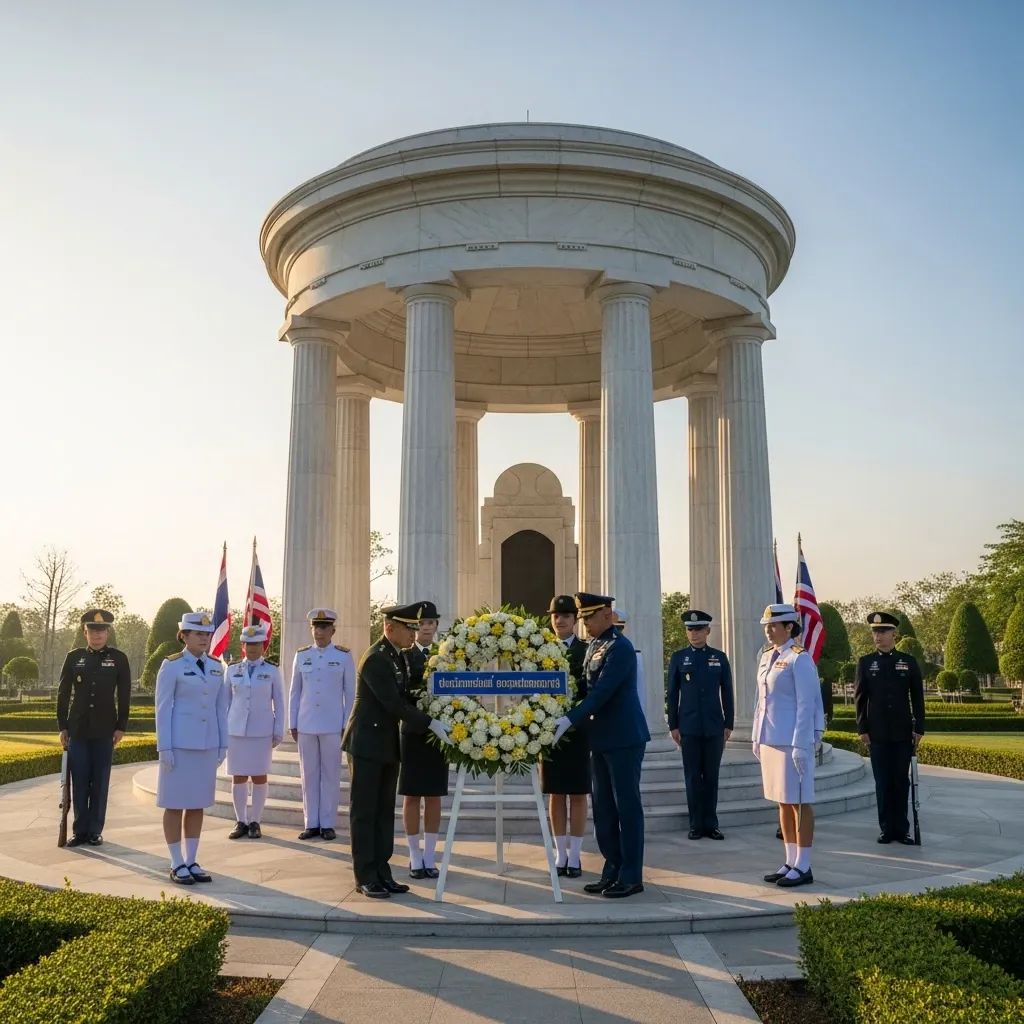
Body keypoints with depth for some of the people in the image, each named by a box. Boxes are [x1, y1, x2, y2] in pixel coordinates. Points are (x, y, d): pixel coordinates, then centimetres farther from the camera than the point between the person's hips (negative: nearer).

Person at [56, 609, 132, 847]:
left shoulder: (119, 658, 1)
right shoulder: (73, 657, 5)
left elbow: (124, 696, 1)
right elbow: (63, 694, 6)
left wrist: (121, 727, -3)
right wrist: (62, 727, 3)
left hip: (105, 731, -1)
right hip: (78, 730, 1)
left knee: (100, 782, 4)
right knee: (79, 782, 4)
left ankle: (95, 831, 12)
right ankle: (80, 830, 13)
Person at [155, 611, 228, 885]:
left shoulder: (216, 667, 8)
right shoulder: (171, 666, -7)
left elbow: (220, 708, 11)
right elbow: (163, 708, -9)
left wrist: (223, 745, 9)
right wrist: (164, 748, -13)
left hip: (207, 744, 5)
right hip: (180, 743, -5)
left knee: (198, 804, 10)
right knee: (175, 804, 2)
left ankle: (191, 862, 18)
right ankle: (177, 865, 10)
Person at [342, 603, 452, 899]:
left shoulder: (399, 657, 10)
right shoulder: (375, 659, -19)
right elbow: (393, 703, -23)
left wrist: (436, 721, 3)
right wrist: (430, 723, -24)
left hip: (388, 746, 9)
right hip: (367, 744, -8)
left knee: (385, 811, 10)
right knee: (364, 812, 1)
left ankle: (382, 873, 17)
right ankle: (365, 877, 8)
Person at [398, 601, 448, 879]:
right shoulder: (402, 657, -1)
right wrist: (418, 694, -25)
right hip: (413, 733, -2)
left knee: (434, 797, 7)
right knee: (412, 796, 4)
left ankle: (429, 857, 16)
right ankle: (415, 858, 15)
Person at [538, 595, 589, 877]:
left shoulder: (588, 651, -1)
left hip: (578, 730, -2)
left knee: (577, 795, 5)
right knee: (555, 795, 9)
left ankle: (574, 856, 13)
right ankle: (560, 855, 18)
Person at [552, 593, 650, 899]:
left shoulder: (620, 648, -15)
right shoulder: (593, 647, 12)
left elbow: (602, 691, -23)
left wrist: (570, 719, -27)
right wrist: (572, 719, 5)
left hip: (624, 738, -9)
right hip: (600, 739, 9)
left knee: (627, 807, 0)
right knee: (603, 810, 12)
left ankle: (631, 877, 8)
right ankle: (612, 871, 22)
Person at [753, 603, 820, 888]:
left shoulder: (799, 658, -12)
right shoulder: (767, 656, 13)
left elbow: (806, 704, -15)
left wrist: (800, 745, -18)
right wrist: (757, 737, 17)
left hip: (792, 740, -8)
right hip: (770, 739, 8)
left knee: (799, 802, 0)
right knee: (783, 802, 13)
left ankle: (803, 867, 8)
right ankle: (791, 863, 21)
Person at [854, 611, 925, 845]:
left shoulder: (909, 662, 4)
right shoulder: (865, 663, 4)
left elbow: (917, 698, 5)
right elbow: (859, 698, 3)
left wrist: (919, 729, 0)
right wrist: (862, 729, -2)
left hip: (903, 733, 0)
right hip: (877, 734, 0)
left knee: (901, 782, 5)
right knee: (882, 783, 3)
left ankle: (901, 829, 12)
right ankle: (886, 829, 10)